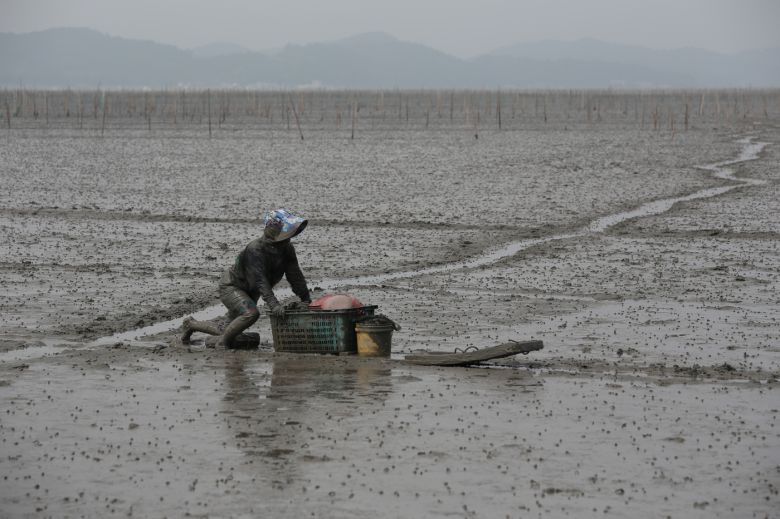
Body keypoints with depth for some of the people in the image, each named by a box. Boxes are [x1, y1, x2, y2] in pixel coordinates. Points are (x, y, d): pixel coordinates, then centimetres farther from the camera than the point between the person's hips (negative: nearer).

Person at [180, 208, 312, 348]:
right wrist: (273, 304, -50)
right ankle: (222, 343, -16)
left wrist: (306, 299, -8)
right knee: (251, 313, -35)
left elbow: (295, 275, -4)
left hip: (250, 292, 9)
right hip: (231, 286, -8)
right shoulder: (255, 249, -33)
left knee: (233, 330, 13)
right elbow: (260, 280, -41)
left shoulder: (287, 248, -9)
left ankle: (191, 324, 34)